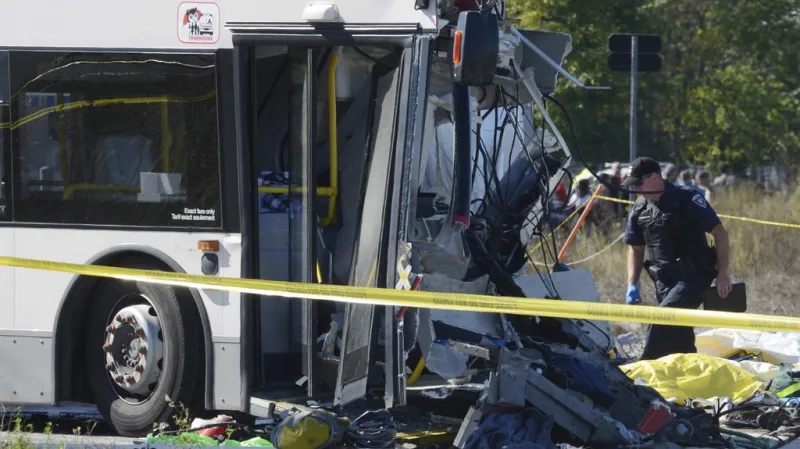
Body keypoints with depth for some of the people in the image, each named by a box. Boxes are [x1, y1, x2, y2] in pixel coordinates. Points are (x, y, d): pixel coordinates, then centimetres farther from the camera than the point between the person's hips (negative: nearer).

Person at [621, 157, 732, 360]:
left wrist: (722, 274, -13)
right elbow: (636, 249, 18)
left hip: (695, 276, -6)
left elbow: (720, 233, -9)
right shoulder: (639, 209, 7)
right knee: (679, 337, 6)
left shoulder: (687, 199, -10)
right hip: (664, 280, 6)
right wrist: (632, 285, 5)